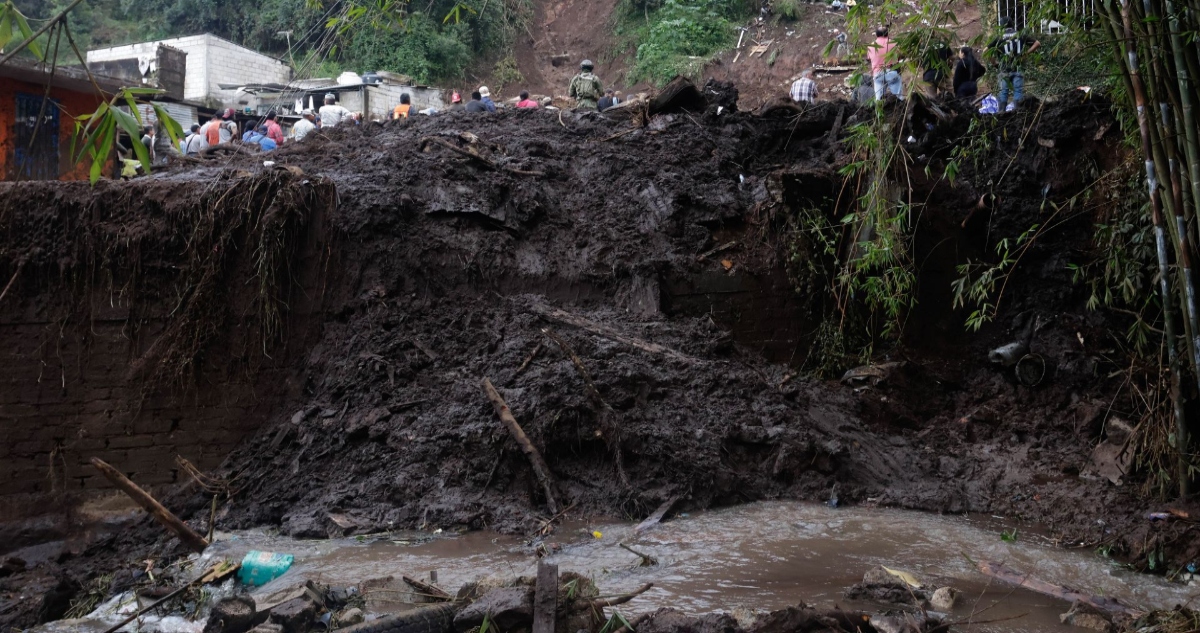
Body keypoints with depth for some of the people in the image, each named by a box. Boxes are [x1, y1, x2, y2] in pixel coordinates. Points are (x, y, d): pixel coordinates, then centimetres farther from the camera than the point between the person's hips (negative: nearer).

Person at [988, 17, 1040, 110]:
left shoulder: (1000, 39, 2)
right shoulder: (1021, 36, 6)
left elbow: (986, 51, 0)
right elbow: (1037, 43, 3)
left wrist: (994, 62, 10)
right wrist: (1026, 53, 3)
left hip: (1004, 70, 0)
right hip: (1017, 69, 0)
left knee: (1003, 92, 6)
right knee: (1018, 91, 0)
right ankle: (1016, 108, -13)